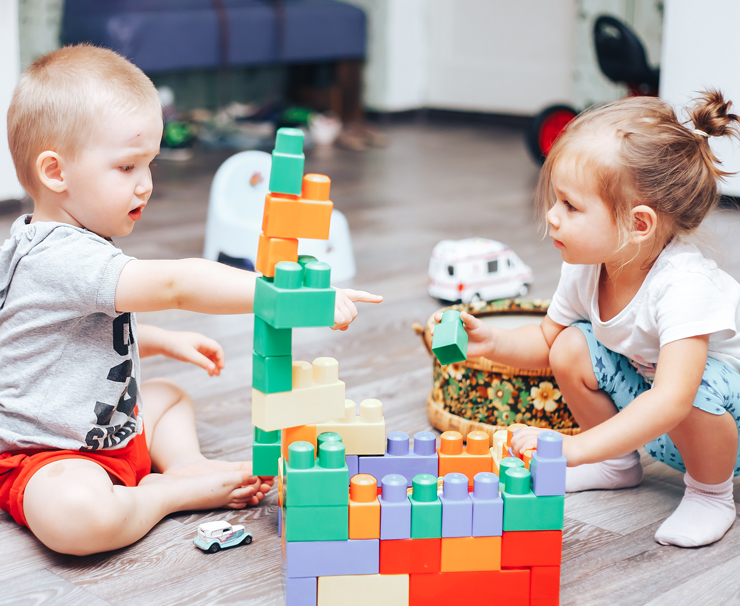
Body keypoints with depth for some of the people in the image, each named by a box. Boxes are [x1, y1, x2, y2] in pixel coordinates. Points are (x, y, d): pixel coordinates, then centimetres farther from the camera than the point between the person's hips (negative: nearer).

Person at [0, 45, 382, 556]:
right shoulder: (61, 260, -28)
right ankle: (174, 493, -16)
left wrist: (165, 342, 16)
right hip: (44, 457, -11)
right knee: (76, 517, -39)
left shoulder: (62, 246, 7)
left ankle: (187, 463, 1)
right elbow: (175, 284, -38)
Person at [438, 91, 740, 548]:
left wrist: (574, 449, -53)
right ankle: (620, 465, 13)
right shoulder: (586, 269, -14)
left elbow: (673, 398, -48)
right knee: (572, 349, -11)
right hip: (648, 407, 7)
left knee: (697, 391, -38)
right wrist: (491, 342, -15)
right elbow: (547, 339, 6)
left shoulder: (685, 285, -37)